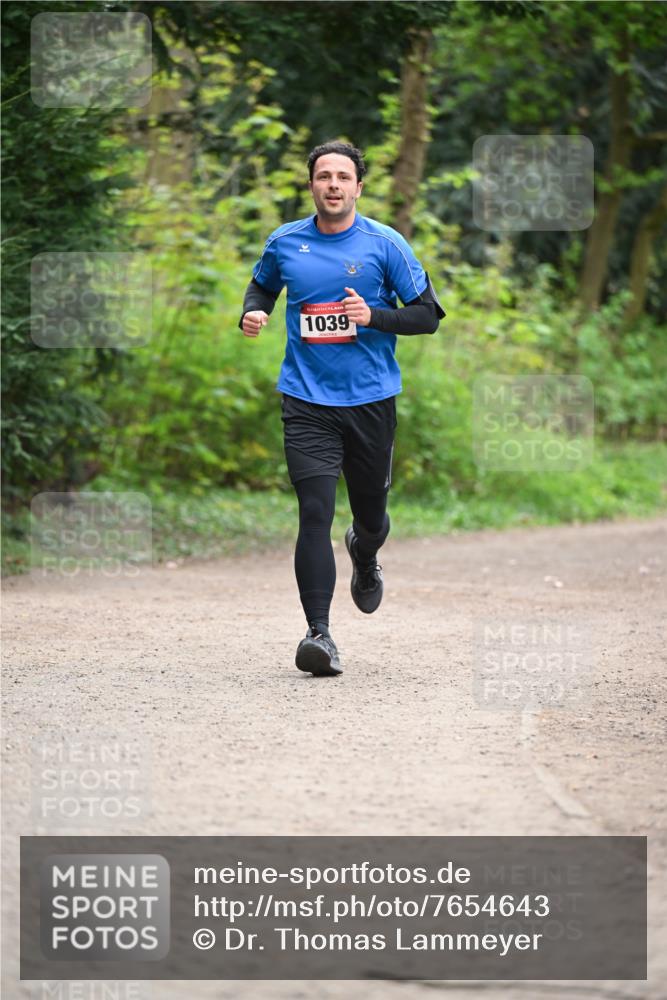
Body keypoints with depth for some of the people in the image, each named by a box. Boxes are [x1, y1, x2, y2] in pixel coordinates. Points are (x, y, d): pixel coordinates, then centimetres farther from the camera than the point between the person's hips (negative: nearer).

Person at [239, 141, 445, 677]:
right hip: (308, 402, 0)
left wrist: (374, 317, -16)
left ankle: (364, 556, 51)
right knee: (315, 514, -14)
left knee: (370, 513, 12)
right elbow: (262, 285, 25)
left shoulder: (385, 244, -2)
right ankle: (319, 634, -15)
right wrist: (253, 312, 3)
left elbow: (429, 314, 0)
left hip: (371, 400, 0)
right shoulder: (284, 243, 4)